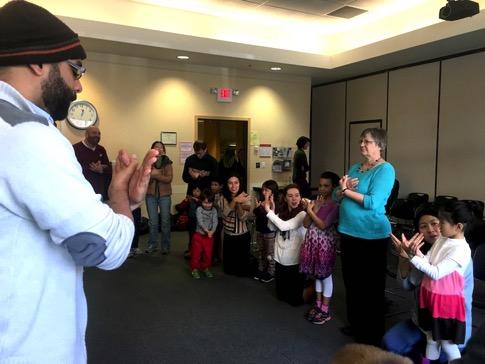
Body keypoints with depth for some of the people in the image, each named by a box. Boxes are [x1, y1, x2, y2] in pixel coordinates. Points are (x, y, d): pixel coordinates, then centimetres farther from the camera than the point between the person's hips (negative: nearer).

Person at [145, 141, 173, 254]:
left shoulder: (167, 162, 1)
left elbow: (169, 179, -11)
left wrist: (155, 175, -17)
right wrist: (152, 174, -21)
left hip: (165, 195, -1)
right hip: (151, 195, 1)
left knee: (165, 221, 3)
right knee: (152, 221, 6)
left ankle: (165, 246, 13)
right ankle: (152, 244, 19)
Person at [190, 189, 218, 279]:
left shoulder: (214, 210, -2)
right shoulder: (199, 209, -9)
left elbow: (215, 222, -12)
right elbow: (200, 222, -19)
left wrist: (212, 231, -30)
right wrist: (207, 231, -31)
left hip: (210, 235, 2)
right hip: (199, 234, -2)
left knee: (208, 253, 11)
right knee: (196, 253, 5)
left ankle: (206, 268, 28)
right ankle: (195, 269, 19)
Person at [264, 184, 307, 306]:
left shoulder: (302, 214, -16)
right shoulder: (282, 212, 6)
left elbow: (284, 226, -26)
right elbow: (272, 228, -1)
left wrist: (268, 211, -19)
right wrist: (272, 210, -9)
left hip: (295, 261, -6)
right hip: (280, 259, 6)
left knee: (295, 300, 5)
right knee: (281, 295, 19)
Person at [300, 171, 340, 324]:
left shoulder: (335, 205, -12)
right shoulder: (315, 201, 7)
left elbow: (323, 225, -19)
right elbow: (306, 224, 3)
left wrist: (310, 211, -11)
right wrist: (314, 208, -9)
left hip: (326, 243, -6)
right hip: (313, 241, 6)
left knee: (325, 275, 4)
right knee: (317, 274, 16)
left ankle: (325, 311, 15)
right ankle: (318, 305, 29)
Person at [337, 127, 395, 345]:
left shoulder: (385, 169, -12)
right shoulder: (355, 167, 11)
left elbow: (373, 202, -23)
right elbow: (337, 195, 9)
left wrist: (346, 190, -14)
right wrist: (343, 189, -12)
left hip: (372, 236, -8)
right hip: (348, 232, 8)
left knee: (371, 286, 6)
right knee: (351, 281, 18)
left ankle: (372, 335, 22)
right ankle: (356, 325, 37)